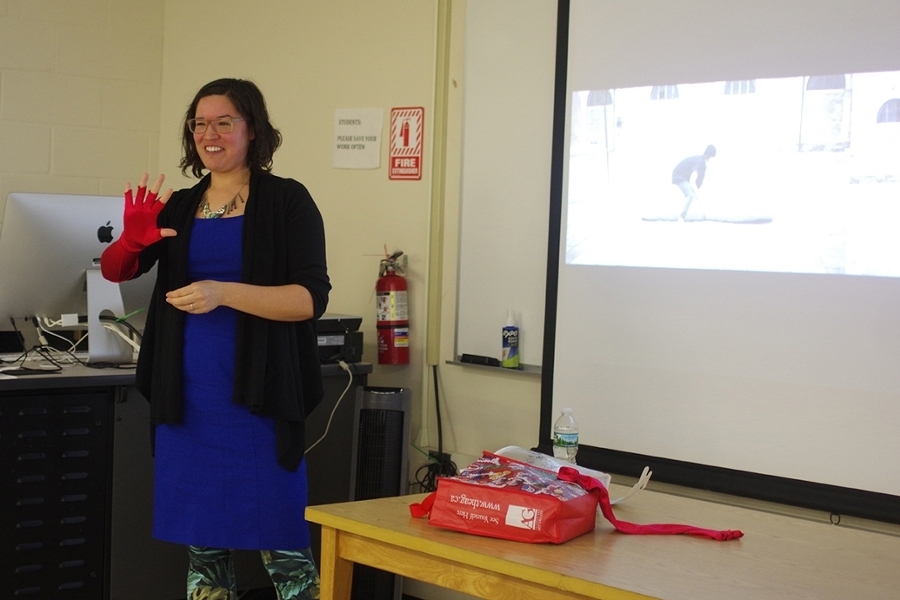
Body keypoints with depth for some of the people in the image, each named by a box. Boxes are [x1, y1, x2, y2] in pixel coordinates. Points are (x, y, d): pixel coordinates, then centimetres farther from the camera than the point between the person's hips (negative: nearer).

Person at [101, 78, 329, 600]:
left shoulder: (287, 201, -2)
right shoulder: (181, 208, 13)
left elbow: (312, 298, -11)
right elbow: (114, 270, 11)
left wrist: (224, 293, -23)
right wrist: (132, 240, -12)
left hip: (258, 395, -5)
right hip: (188, 396, 5)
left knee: (281, 544, -2)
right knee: (202, 542, 10)